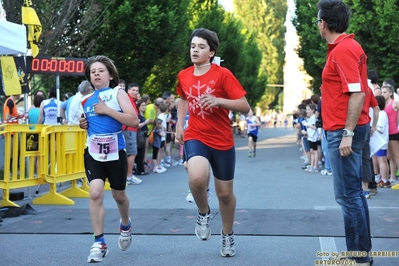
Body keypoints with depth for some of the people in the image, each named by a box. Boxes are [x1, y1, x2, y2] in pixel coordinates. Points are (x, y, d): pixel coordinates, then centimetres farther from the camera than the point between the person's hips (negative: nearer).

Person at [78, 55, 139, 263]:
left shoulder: (118, 94, -5)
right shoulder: (86, 100, 7)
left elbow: (134, 121, -17)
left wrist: (107, 110, -21)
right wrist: (83, 124, 3)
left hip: (115, 153, -2)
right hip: (93, 153, 2)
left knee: (118, 195, 14)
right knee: (95, 193, -15)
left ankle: (125, 225, 46)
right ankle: (99, 243, -9)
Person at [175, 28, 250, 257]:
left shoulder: (223, 74, -12)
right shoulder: (184, 76, 2)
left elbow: (245, 107, -13)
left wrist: (218, 100, -28)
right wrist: (179, 124, 12)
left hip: (222, 141, -1)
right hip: (195, 137, 1)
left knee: (225, 193, 9)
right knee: (197, 178, -30)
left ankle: (228, 235, 36)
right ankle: (203, 212, 2)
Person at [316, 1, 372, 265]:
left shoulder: (343, 49, -16)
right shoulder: (347, 46, 14)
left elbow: (357, 93, -22)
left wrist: (347, 133, -23)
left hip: (344, 132, -10)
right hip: (345, 130, 10)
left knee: (348, 195, -5)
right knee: (354, 192, 14)